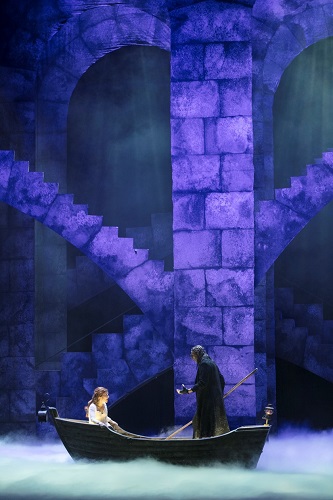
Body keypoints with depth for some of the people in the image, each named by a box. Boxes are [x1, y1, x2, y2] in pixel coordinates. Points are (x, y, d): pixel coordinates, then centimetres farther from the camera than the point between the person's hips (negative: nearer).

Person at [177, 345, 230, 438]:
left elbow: (202, 383, -22)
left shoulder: (204, 364, -13)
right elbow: (221, 380, 18)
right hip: (216, 398, 10)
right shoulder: (211, 363, 15)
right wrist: (219, 394, 25)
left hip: (207, 399, -10)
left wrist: (189, 391, -28)